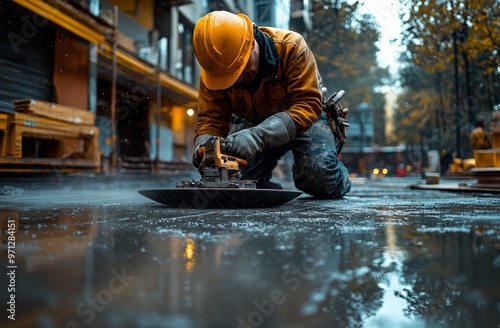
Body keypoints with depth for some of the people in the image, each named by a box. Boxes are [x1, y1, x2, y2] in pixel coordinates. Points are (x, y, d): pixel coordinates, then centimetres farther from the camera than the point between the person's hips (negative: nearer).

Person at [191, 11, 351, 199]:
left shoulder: (290, 46, -31)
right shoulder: (214, 70, -20)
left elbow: (308, 105, -36)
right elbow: (211, 118, -17)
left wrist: (259, 135, -51)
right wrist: (205, 145, -42)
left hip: (304, 118, -2)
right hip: (252, 122, 3)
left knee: (322, 179, -26)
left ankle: (337, 179, 13)